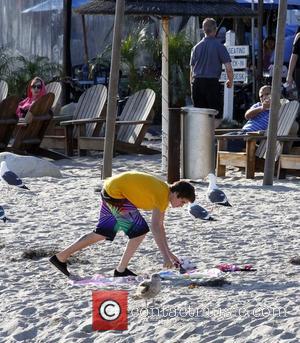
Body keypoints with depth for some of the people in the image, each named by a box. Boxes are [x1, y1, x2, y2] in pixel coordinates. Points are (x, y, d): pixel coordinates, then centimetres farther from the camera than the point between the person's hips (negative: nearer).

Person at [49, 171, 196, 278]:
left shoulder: (163, 191, 9)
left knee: (102, 233, 19)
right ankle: (121, 270, 0)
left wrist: (169, 253, 13)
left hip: (109, 190, 10)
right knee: (140, 230, -8)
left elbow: (159, 227, 14)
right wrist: (165, 257, -28)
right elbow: (155, 228, -27)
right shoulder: (162, 197, -19)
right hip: (116, 194, -10)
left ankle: (60, 257, 23)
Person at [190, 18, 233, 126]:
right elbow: (229, 68, -7)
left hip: (196, 82, 5)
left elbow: (192, 70, 15)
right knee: (216, 115, 0)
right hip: (212, 82, -5)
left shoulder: (196, 47, 10)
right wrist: (230, 81, 11)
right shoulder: (219, 46, -3)